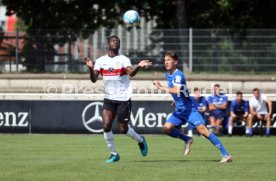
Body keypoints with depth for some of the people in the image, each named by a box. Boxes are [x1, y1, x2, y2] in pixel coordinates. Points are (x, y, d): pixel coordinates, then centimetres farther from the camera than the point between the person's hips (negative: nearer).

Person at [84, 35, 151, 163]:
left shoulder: (123, 59, -4)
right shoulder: (101, 61, 4)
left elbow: (131, 72, -23)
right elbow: (94, 79, -4)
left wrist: (139, 66, -43)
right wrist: (90, 68, -23)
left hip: (123, 99, -3)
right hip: (109, 99, 3)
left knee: (123, 129, 1)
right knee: (106, 126, -13)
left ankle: (140, 140, 32)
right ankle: (114, 154, 2)